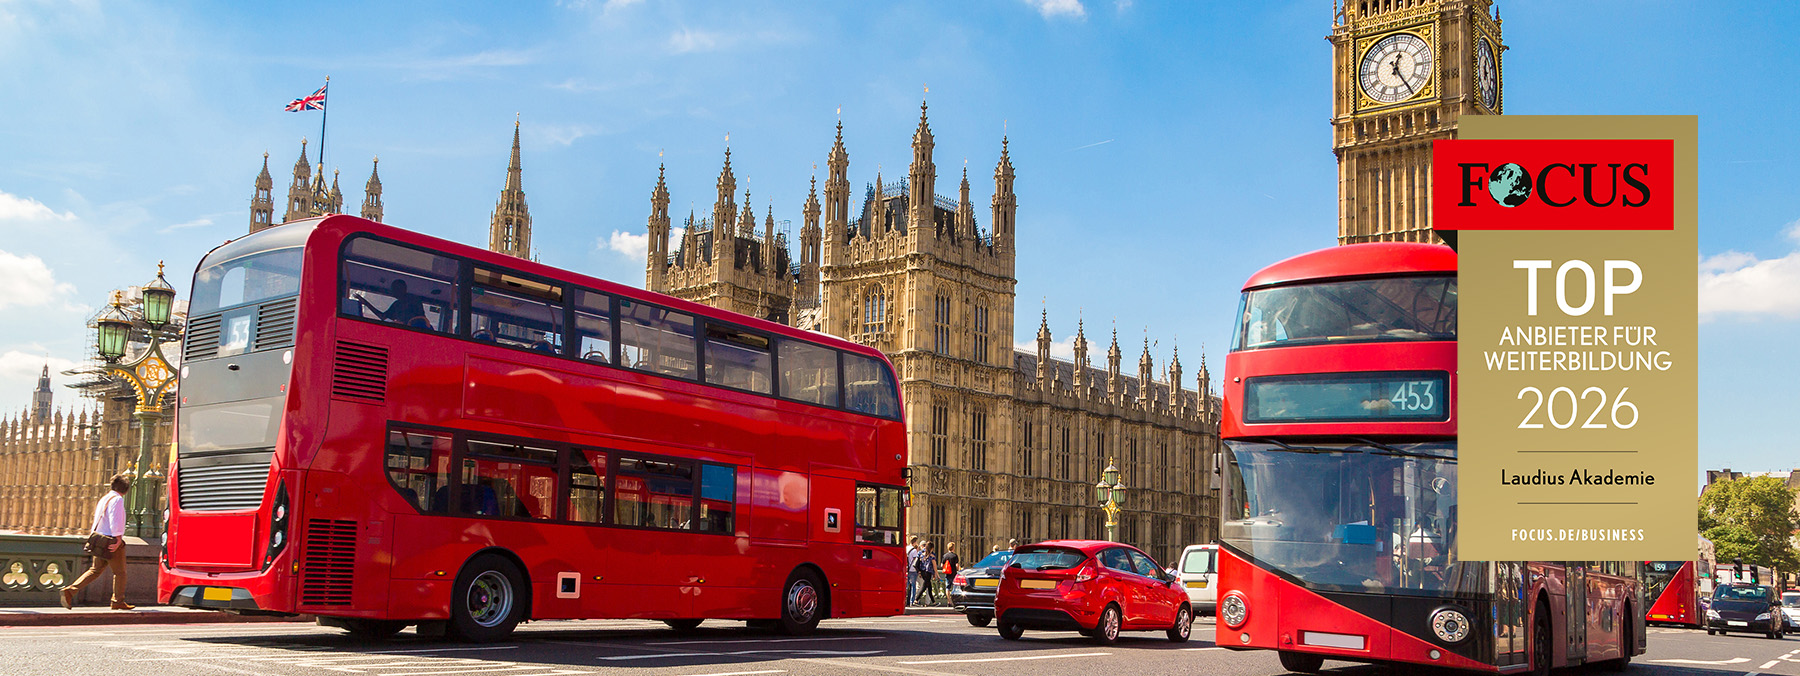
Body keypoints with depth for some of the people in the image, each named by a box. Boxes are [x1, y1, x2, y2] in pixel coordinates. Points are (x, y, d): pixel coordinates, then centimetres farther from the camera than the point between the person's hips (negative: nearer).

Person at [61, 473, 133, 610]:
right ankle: (118, 601, 10)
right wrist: (118, 539, -20)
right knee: (120, 572, 4)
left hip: (100, 540, 9)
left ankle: (70, 591, -1)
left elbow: (96, 520, 19)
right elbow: (115, 521, -21)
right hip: (111, 541, -9)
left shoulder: (104, 498, 15)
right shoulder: (117, 499, -13)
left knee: (95, 570, 11)